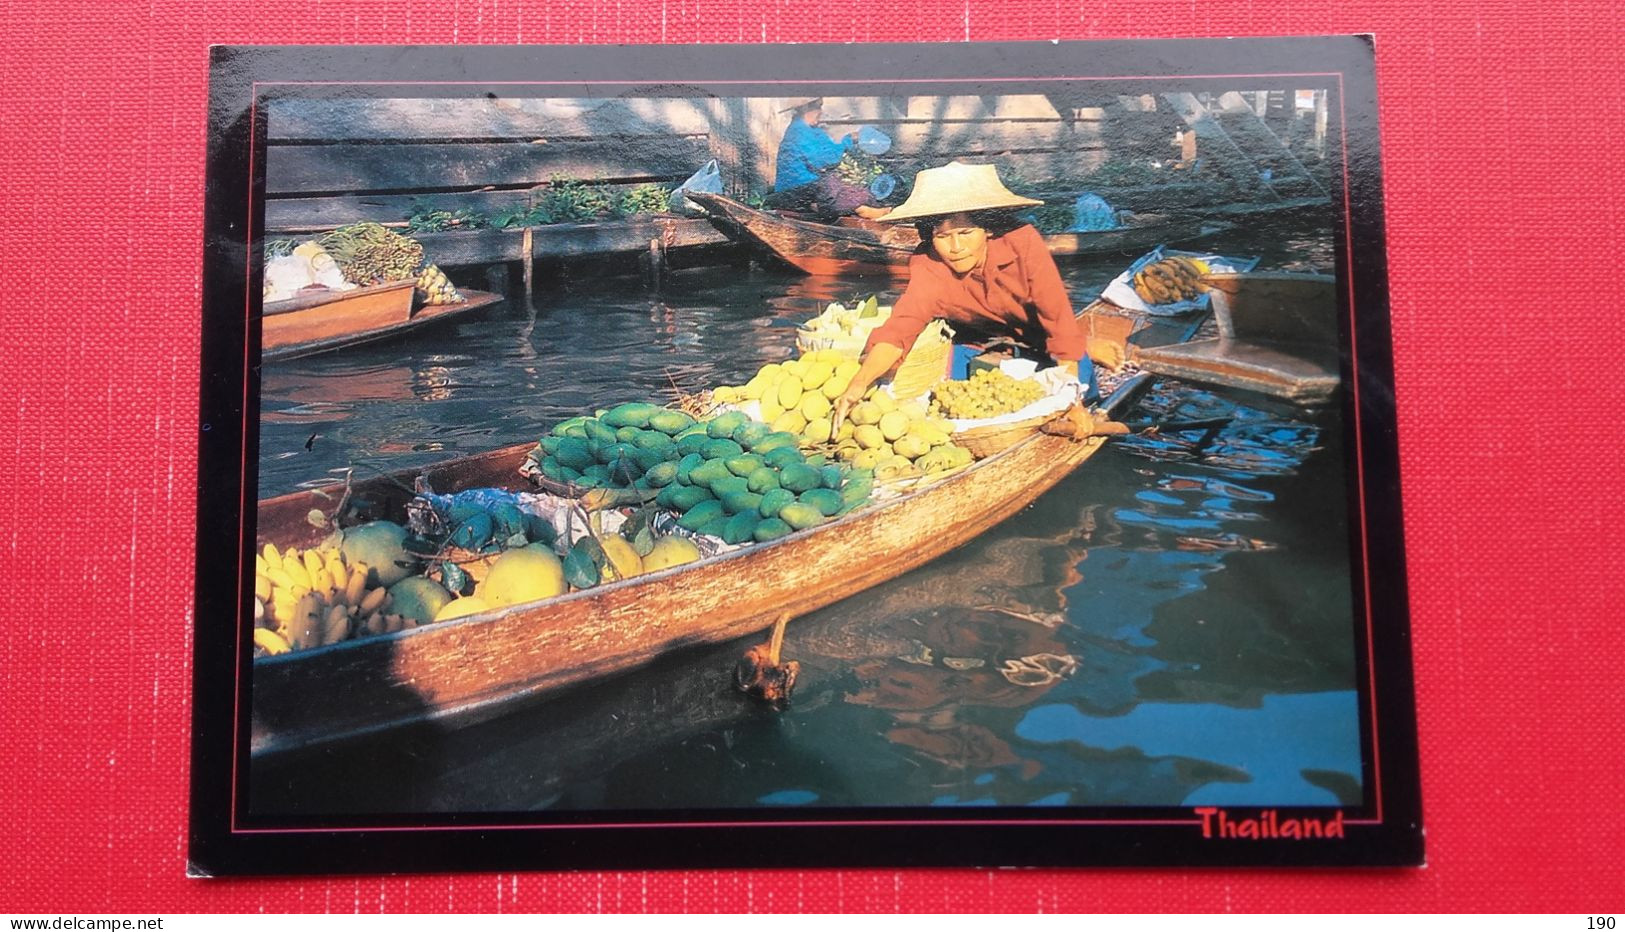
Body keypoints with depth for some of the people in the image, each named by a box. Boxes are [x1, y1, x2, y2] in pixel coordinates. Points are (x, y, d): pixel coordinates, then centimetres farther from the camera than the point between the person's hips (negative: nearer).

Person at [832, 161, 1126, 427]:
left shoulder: (1023, 242, -32)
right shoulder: (927, 267, -26)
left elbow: (1058, 315, -27)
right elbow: (899, 327, -36)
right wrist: (859, 383, -52)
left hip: (1038, 334, -2)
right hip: (978, 340, 3)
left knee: (1078, 383, -21)